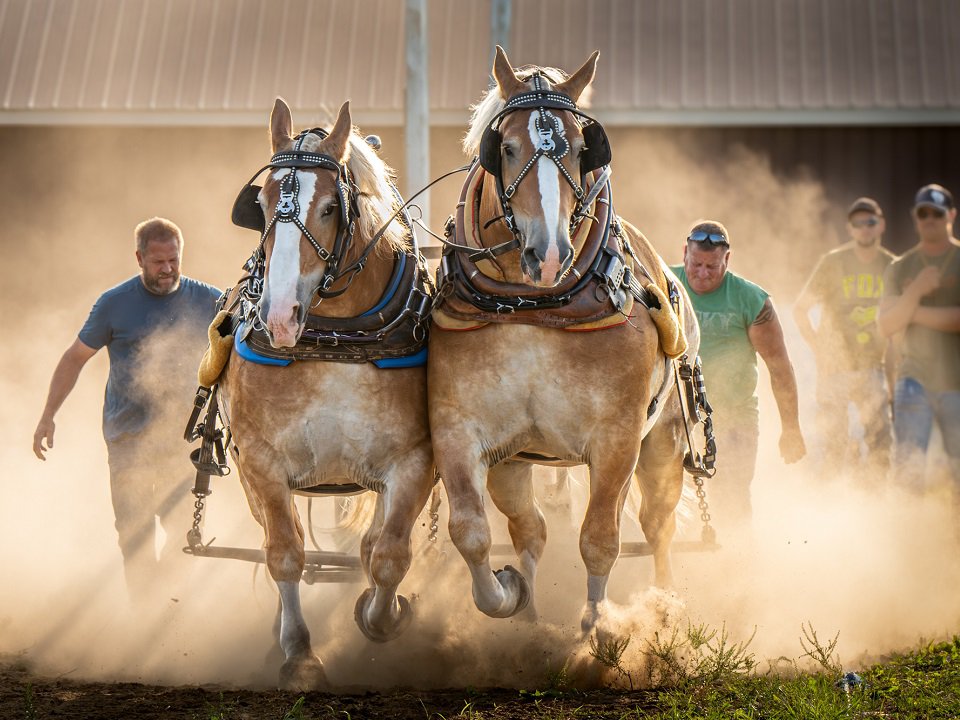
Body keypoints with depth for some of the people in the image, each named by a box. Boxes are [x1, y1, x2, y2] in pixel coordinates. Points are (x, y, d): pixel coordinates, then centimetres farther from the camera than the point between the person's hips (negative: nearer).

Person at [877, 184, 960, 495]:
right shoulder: (900, 268, 10)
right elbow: (886, 326, 1)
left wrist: (915, 313, -8)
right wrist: (915, 292, -13)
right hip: (914, 378, 1)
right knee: (907, 464, -11)